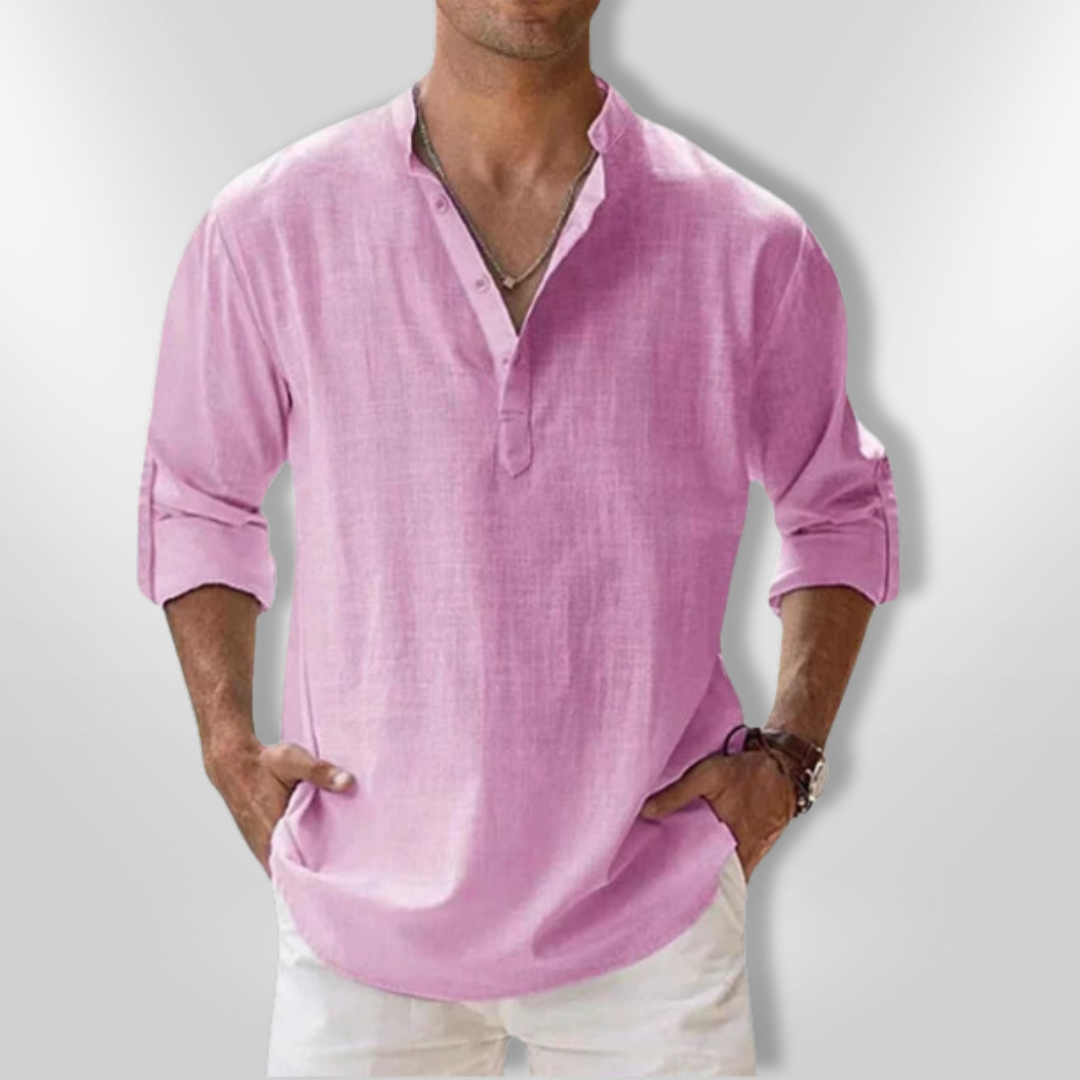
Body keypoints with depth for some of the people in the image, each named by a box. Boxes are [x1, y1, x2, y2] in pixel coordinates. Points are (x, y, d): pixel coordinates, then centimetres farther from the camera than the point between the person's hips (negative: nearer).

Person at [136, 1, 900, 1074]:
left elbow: (842, 505, 10)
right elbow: (194, 497, 10)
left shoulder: (750, 248, -6)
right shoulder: (267, 232, -6)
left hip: (652, 916, 0)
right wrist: (229, 745, -1)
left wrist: (786, 753, -1)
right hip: (362, 915, 0)